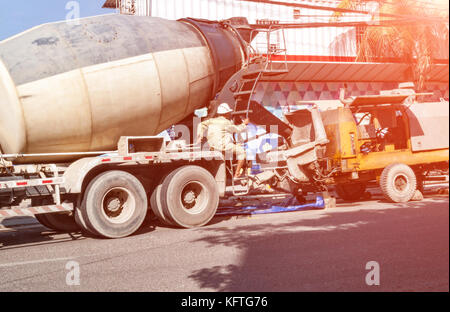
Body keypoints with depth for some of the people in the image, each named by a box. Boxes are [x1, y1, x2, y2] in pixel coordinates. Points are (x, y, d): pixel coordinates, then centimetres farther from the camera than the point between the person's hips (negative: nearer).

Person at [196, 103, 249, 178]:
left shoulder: (212, 120, 13)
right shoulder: (227, 123, -7)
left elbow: (201, 125, 9)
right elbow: (238, 129, 4)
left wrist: (200, 137, 9)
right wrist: (244, 124, 20)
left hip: (212, 145, 9)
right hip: (223, 146, -9)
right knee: (241, 151, 2)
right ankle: (237, 174, 1)